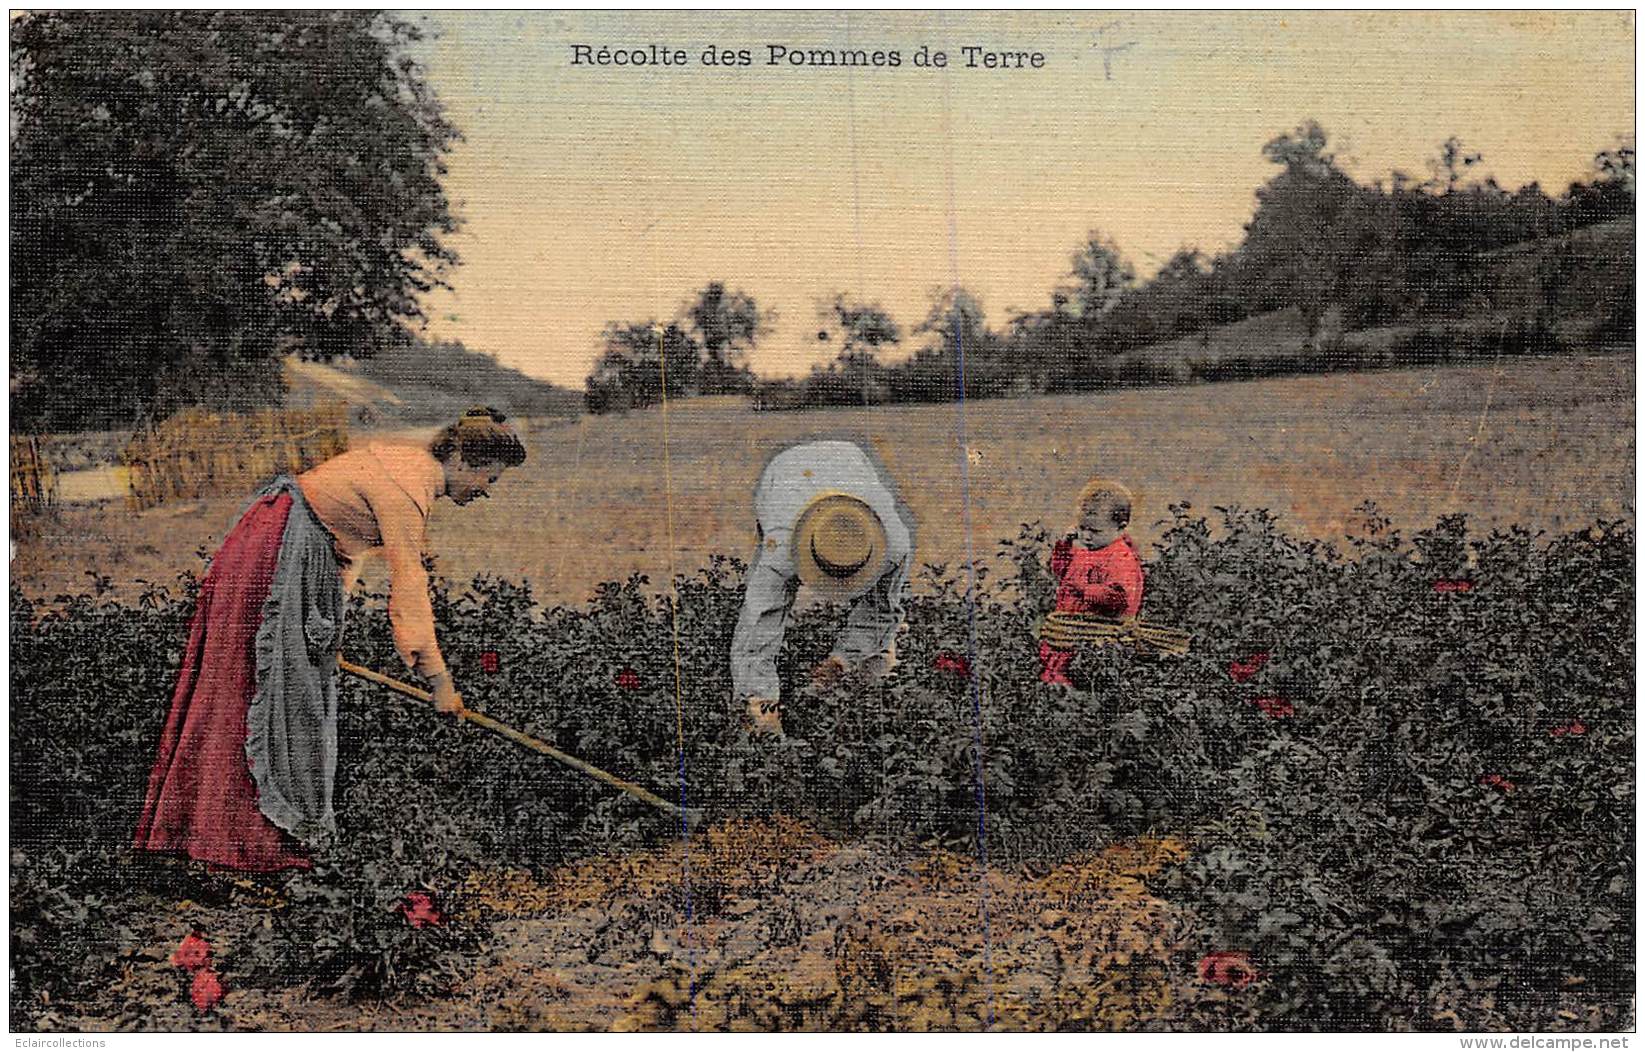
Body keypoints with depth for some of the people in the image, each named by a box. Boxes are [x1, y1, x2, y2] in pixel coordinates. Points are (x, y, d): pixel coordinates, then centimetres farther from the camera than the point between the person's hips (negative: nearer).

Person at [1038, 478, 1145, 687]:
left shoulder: (1123, 558, -17)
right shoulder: (1081, 547, 11)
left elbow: (1118, 595, -29)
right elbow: (1058, 572, 23)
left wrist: (1085, 591, -34)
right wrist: (1065, 546, 8)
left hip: (1102, 622, -8)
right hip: (1067, 614, 8)